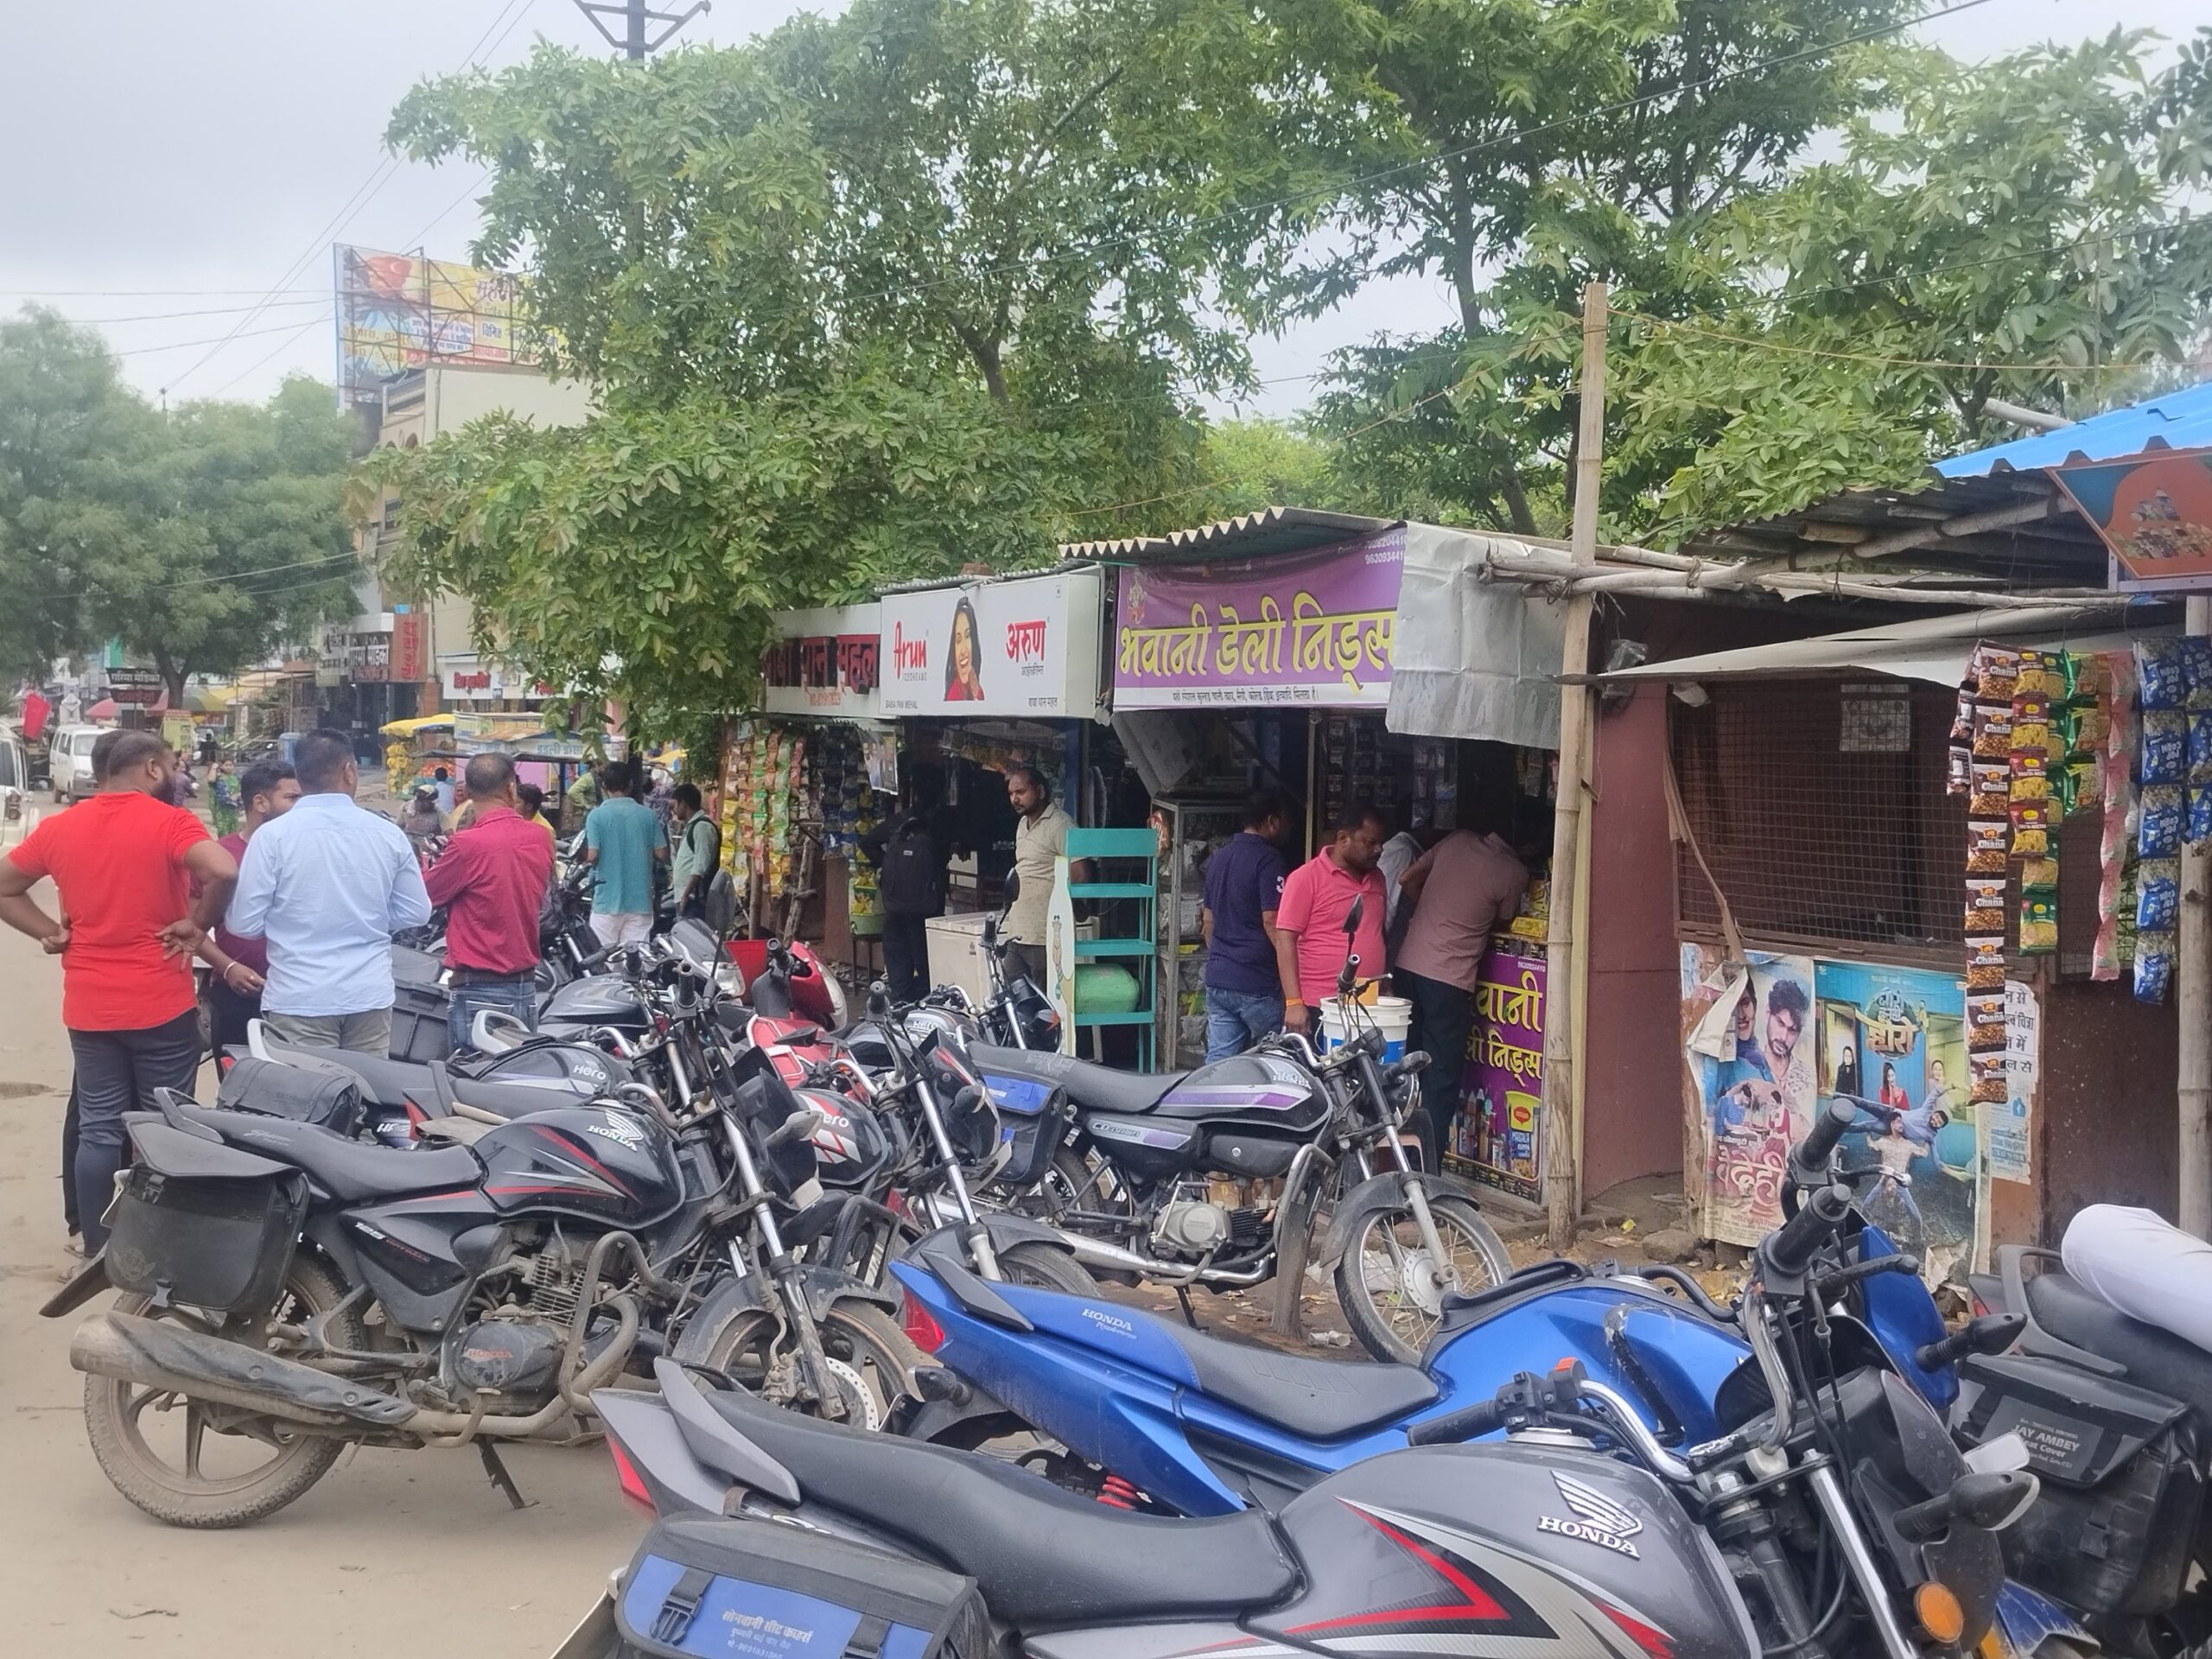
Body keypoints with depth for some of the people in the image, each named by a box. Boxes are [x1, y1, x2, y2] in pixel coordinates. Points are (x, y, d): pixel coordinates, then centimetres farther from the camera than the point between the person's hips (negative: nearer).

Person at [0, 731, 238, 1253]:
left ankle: (97, 1249, 17)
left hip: (88, 1009, 4)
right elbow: (225, 872, -28)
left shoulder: (59, 827, 5)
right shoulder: (170, 822, -11)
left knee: (98, 1131, 11)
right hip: (161, 1007, -4)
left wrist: (52, 933, 8)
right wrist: (198, 924, -13)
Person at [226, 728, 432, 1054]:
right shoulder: (388, 833, -2)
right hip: (370, 996, 3)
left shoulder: (273, 835, -9)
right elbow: (416, 912, 6)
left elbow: (244, 923, -6)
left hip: (299, 999, -2)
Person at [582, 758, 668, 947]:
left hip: (607, 902, -2)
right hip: (640, 901, 3)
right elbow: (662, 855, 2)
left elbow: (592, 856, -12)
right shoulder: (648, 815, 2)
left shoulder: (597, 815, -6)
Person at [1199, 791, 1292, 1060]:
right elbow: (1272, 921, -18)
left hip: (1217, 979, 7)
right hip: (1257, 984, -7)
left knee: (1218, 1061, 4)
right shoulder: (1269, 860, -12)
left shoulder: (1218, 856, 14)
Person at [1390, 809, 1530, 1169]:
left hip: (1407, 966, 6)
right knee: (1442, 1075, 2)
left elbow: (1407, 881, 13)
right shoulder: (1514, 874, -6)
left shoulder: (1456, 841, 6)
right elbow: (1500, 923, 9)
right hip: (1450, 981, -5)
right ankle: (1427, 1162, 0)